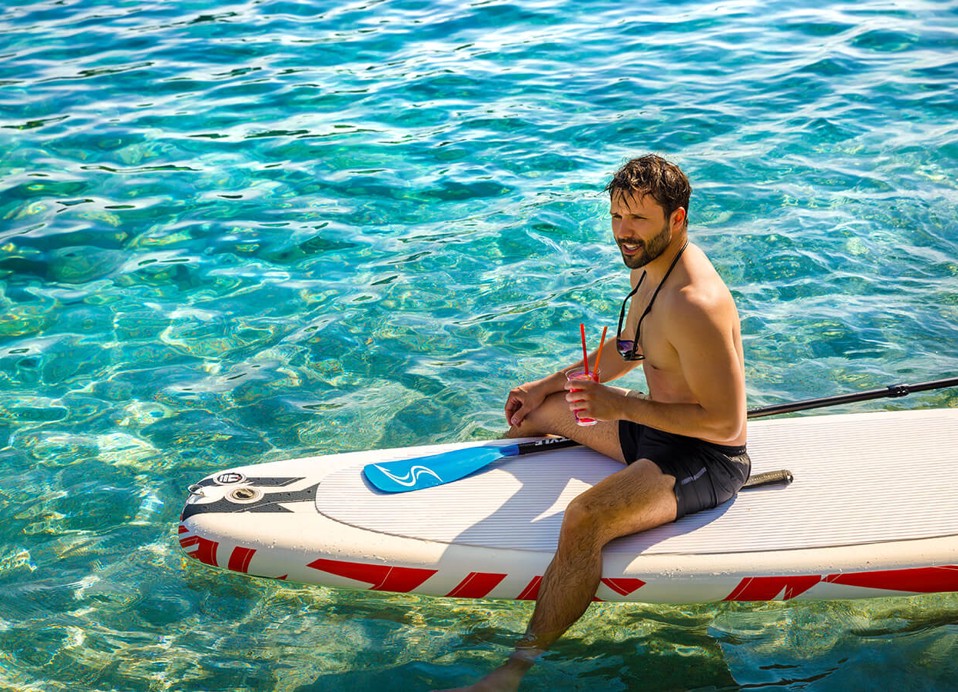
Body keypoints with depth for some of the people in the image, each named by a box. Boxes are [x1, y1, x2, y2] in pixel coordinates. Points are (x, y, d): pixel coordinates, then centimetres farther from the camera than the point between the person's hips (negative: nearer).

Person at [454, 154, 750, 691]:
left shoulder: (694, 304, -30)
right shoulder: (648, 265, 1)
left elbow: (725, 421, -29)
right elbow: (626, 350, 19)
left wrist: (624, 406, -28)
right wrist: (550, 384, 14)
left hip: (707, 459, -11)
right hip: (654, 427, 11)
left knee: (584, 520, -33)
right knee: (535, 409, 20)